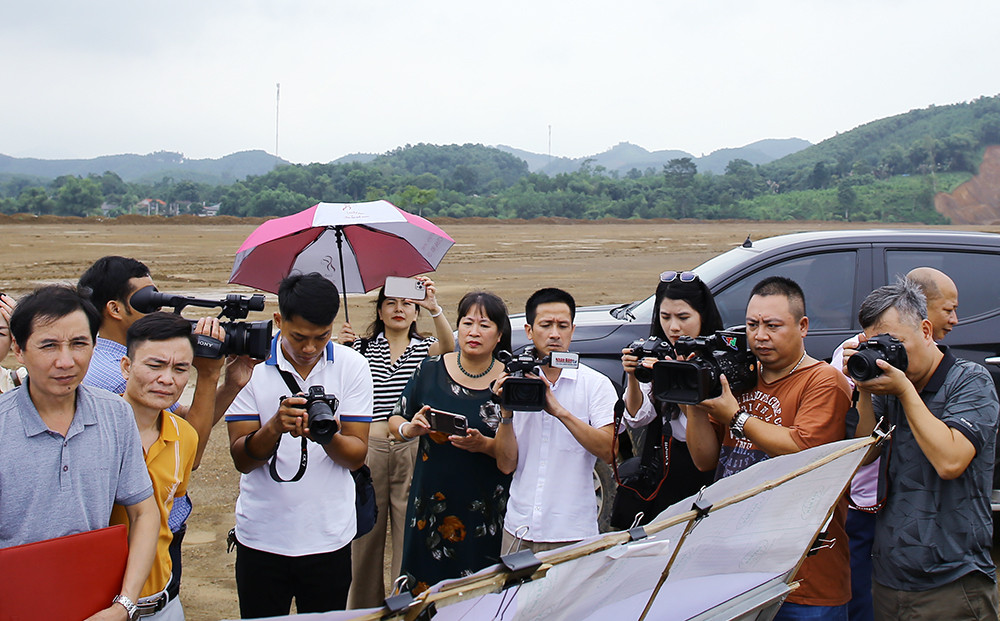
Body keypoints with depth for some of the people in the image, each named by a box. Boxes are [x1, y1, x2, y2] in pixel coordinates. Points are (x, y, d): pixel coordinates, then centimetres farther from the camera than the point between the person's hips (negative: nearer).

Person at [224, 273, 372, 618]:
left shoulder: (351, 365, -2)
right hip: (262, 537, 0)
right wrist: (275, 427, -27)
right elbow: (241, 459, -8)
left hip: (329, 538, 1)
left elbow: (356, 456, -5)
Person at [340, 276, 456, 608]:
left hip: (412, 454, -1)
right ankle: (364, 609, 21)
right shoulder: (363, 348, 8)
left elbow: (449, 347, -16)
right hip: (368, 452, 1)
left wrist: (435, 308, -32)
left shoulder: (424, 348, 7)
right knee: (365, 538, 6)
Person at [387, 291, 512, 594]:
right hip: (430, 506, 2)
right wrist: (409, 429, -10)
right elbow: (395, 421, 11)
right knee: (424, 588, 4)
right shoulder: (430, 370, 3)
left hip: (485, 511, -2)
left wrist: (484, 445, -19)